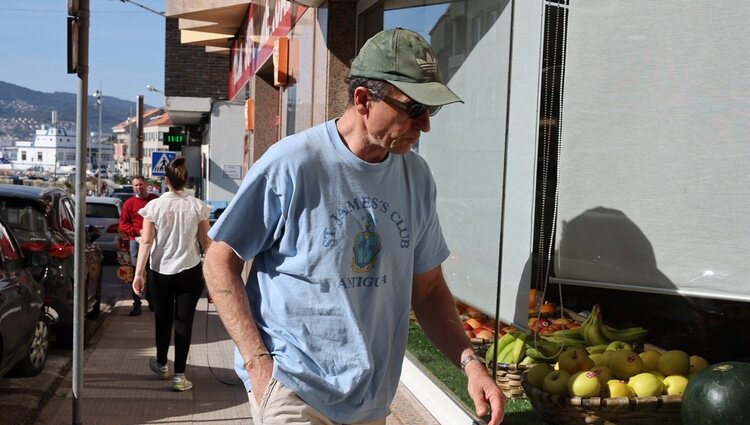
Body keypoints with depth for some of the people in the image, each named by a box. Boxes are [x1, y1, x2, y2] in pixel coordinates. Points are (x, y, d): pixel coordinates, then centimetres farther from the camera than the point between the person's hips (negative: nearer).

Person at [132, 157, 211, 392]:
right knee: (184, 321, 3)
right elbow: (205, 241, -1)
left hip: (160, 272, 1)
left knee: (163, 319, 17)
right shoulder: (197, 206, -4)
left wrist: (139, 273, -6)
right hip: (190, 272, -1)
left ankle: (161, 364, 36)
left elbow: (146, 241, -8)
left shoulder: (154, 206, -5)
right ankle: (179, 375, 3)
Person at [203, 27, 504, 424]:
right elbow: (220, 262, -8)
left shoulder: (416, 177, 0)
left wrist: (469, 360, -5)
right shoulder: (291, 163, -16)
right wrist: (258, 362, -16)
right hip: (292, 390, -5)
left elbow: (427, 286, 8)